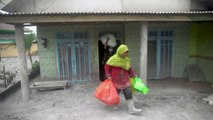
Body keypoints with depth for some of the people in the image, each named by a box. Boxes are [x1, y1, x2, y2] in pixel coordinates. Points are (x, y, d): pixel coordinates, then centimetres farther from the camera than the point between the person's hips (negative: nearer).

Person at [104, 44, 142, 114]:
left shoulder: (126, 59, 1)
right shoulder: (114, 58, -14)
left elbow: (129, 68, 14)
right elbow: (107, 66, -8)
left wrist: (133, 74, 12)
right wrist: (108, 76, -12)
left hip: (124, 79, 5)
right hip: (116, 79, -4)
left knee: (128, 92, -1)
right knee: (116, 92, 12)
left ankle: (131, 109, 4)